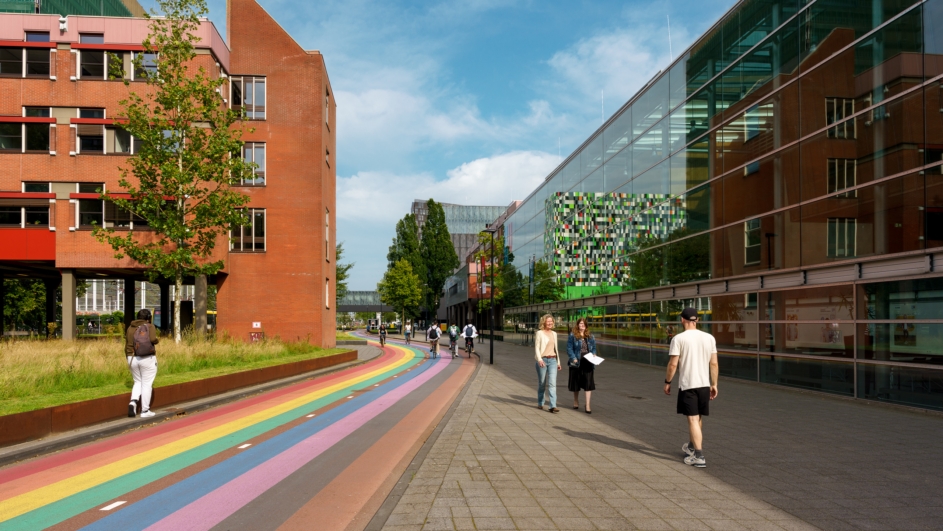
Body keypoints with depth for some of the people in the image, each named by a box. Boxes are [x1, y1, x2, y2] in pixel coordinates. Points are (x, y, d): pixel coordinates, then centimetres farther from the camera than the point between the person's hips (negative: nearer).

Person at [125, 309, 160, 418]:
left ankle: (133, 402, -5)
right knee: (147, 384, 4)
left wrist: (129, 358, 20)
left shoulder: (130, 328, 8)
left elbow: (127, 345, 9)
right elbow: (153, 339, -22)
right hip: (148, 359, -5)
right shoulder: (150, 327, -6)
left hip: (133, 359, 5)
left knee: (138, 382, 19)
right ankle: (145, 411, 5)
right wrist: (158, 339, 0)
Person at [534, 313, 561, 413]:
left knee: (552, 383, -9)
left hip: (552, 360, 3)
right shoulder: (540, 333, -2)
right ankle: (540, 403, 24)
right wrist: (539, 359, -21)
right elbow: (536, 348, -7)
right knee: (542, 383, 7)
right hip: (542, 360, -3)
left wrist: (558, 362, 20)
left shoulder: (554, 334, 14)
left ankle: (553, 406, -15)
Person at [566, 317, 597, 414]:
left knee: (588, 383, -5)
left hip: (588, 362, 2)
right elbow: (569, 348, -5)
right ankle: (576, 401, 32)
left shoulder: (590, 336, 11)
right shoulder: (572, 336, -1)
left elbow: (594, 348, 16)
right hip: (577, 362, -2)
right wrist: (574, 358, -16)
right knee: (576, 383, 11)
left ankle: (588, 405, -4)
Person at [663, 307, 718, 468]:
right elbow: (714, 364, 4)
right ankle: (692, 446, 39)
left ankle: (699, 456, -7)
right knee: (698, 418, 20)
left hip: (687, 384, -5)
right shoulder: (709, 338, 3)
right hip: (704, 384, 5)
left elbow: (673, 364, -11)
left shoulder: (679, 338, -10)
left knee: (693, 419, -2)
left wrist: (667, 382, 1)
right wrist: (714, 384, 11)